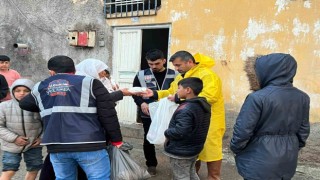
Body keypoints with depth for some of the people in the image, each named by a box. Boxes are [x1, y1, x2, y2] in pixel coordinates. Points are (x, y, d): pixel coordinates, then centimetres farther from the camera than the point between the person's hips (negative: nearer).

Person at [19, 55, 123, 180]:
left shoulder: (39, 88, 17)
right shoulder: (89, 83, 4)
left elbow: (24, 104, 37)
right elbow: (108, 114, -1)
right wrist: (116, 140, 7)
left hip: (56, 145, 4)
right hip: (89, 144, -4)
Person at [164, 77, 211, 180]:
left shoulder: (185, 109, -28)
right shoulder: (203, 105, 1)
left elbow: (180, 132, -35)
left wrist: (167, 133, -17)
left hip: (180, 151, -9)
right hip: (194, 148, 9)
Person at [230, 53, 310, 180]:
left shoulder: (257, 98, -22)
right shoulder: (303, 98, -1)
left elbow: (243, 130, -17)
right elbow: (303, 131, 8)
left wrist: (235, 149, 1)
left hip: (260, 162, -6)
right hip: (288, 161, 6)